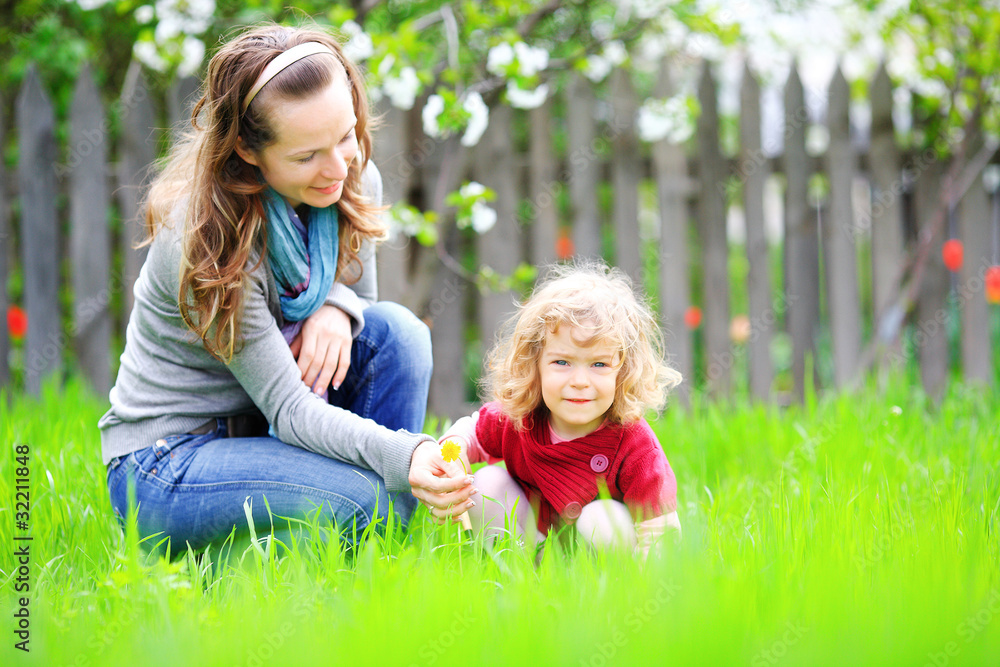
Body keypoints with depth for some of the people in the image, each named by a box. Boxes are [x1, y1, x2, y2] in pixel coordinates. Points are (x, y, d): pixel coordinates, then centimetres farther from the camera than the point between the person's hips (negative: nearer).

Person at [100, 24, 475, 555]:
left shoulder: (355, 184, -6)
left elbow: (356, 294, 11)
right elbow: (287, 408, -27)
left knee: (395, 330, -16)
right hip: (161, 466, -7)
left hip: (259, 429, 8)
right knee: (372, 497, -30)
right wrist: (405, 455, -44)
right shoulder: (206, 239, -26)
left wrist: (337, 306, -16)